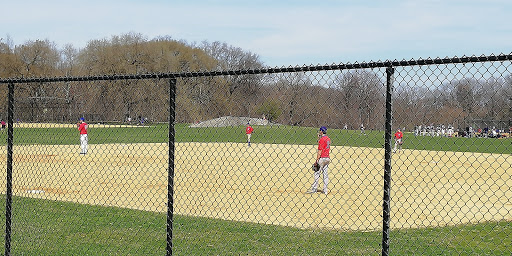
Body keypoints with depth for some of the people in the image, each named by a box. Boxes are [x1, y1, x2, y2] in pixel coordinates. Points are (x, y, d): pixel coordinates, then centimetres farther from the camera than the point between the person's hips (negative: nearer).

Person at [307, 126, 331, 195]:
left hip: (322, 158, -9)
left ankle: (314, 189, -4)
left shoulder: (322, 139, -14)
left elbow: (320, 151, -17)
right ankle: (325, 190, 8)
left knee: (317, 173, -4)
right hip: (327, 158, 9)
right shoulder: (328, 139, 13)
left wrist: (317, 160, -16)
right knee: (325, 173, 9)